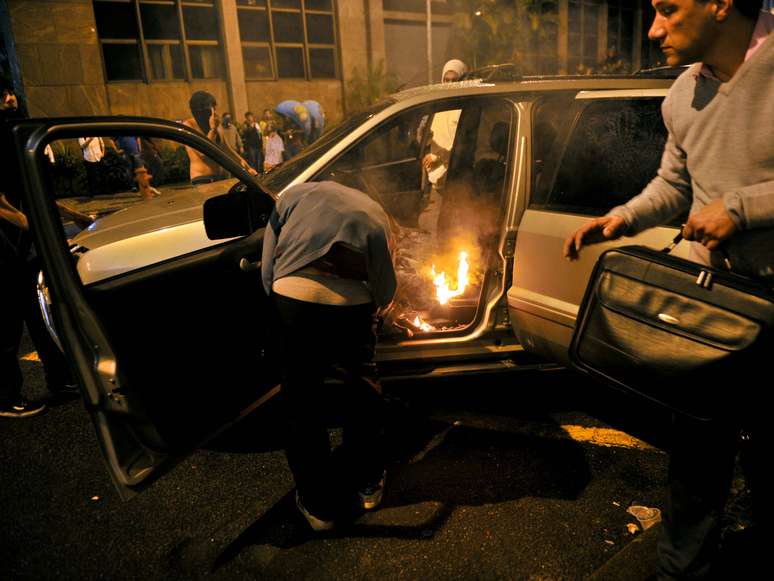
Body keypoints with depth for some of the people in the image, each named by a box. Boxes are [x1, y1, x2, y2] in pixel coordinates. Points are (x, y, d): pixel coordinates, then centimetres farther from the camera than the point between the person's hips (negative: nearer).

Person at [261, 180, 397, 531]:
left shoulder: (293, 196, 24)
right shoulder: (373, 211, 25)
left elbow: (268, 270, 15)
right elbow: (386, 292, 18)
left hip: (293, 296, 0)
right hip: (351, 304, 1)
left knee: (301, 402, 17)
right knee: (363, 396, 24)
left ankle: (318, 505, 31)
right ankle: (368, 486, 42)